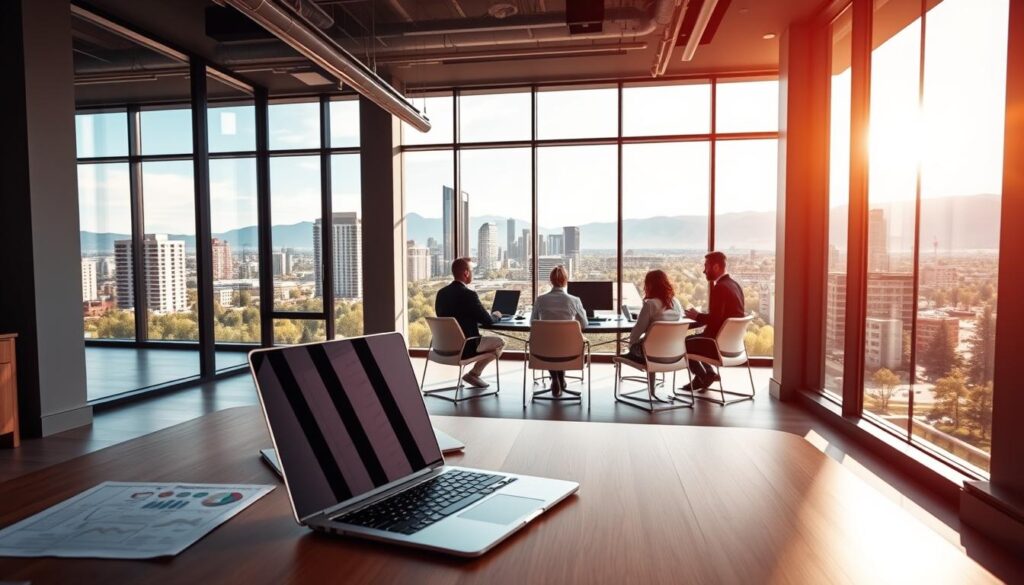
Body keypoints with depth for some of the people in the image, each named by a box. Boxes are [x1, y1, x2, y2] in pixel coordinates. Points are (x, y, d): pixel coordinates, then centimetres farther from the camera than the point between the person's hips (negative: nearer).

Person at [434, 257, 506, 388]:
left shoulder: (441, 293, 2)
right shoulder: (468, 294, -19)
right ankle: (474, 373, 9)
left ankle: (474, 373, 23)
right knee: (500, 342, 12)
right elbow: (487, 320, -12)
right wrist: (495, 315, 11)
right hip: (465, 347, -8)